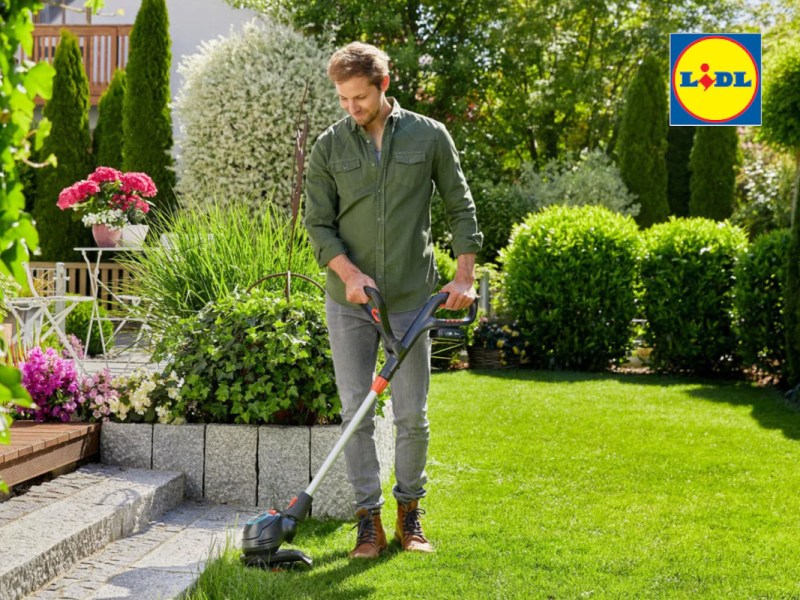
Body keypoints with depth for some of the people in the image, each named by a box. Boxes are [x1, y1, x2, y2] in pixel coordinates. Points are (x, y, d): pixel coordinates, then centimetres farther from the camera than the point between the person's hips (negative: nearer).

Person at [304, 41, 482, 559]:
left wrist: (465, 276, -1)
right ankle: (369, 521, 11)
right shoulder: (329, 146, 2)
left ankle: (410, 511, 21)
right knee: (356, 413, 2)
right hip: (349, 302, 1)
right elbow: (319, 223, 3)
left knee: (412, 415, 2)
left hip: (411, 300, -1)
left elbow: (461, 208, 7)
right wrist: (349, 272, -14)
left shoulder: (429, 137, 1)